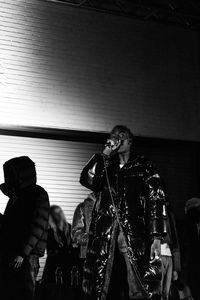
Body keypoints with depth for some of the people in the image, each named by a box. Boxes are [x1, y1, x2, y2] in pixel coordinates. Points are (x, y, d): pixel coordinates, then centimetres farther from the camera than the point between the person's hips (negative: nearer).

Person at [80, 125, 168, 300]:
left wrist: (156, 237, -9)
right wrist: (105, 153, 1)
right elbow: (87, 180, -1)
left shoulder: (144, 166, 9)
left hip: (135, 235, -3)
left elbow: (156, 201, 1)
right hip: (105, 235, 3)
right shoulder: (105, 167, 19)